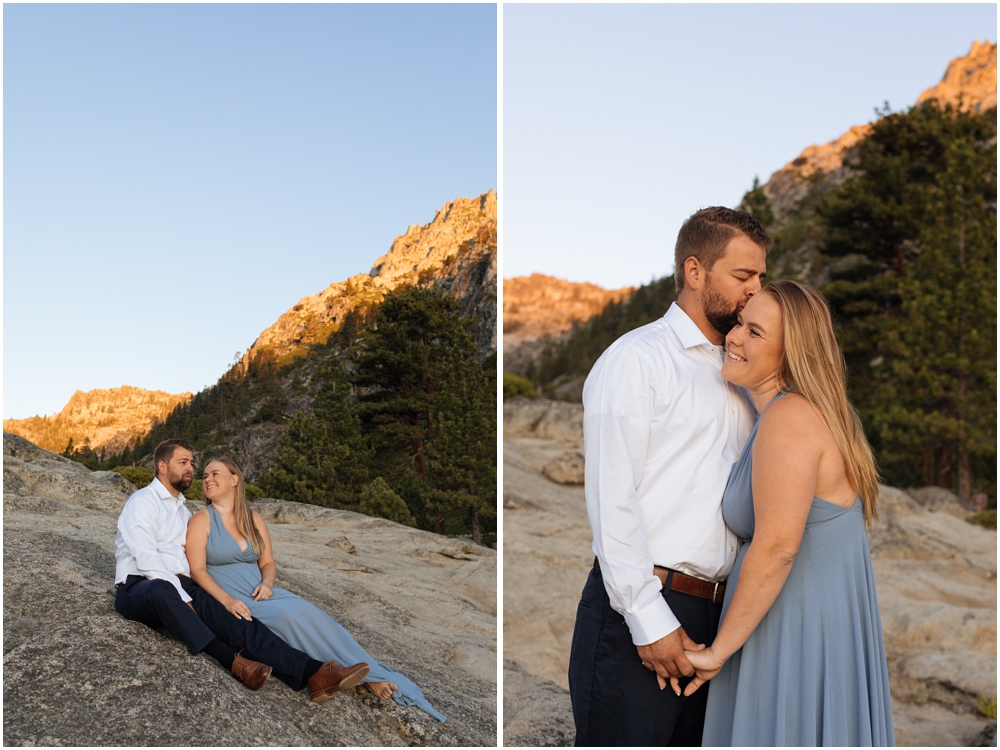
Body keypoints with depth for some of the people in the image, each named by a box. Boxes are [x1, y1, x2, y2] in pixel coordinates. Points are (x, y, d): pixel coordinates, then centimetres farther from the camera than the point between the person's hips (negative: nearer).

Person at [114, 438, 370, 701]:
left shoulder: (182, 509, 27)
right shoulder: (143, 502, 2)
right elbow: (145, 558, -13)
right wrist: (183, 599, -19)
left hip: (182, 590, 6)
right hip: (139, 588, -6)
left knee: (235, 620, -22)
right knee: (161, 591, -43)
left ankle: (313, 672, -41)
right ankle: (233, 662, -46)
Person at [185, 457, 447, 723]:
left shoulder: (253, 519, 13)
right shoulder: (201, 521, -2)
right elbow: (197, 570, -10)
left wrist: (267, 582, -9)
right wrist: (227, 600, -25)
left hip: (259, 592, 4)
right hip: (225, 600, -4)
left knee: (306, 611, -24)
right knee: (290, 616, -30)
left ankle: (369, 673, -24)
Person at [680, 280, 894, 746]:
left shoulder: (788, 419, -21)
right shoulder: (817, 411, 10)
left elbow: (776, 547, -25)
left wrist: (719, 650, -18)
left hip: (795, 632, -10)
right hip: (833, 620, 10)